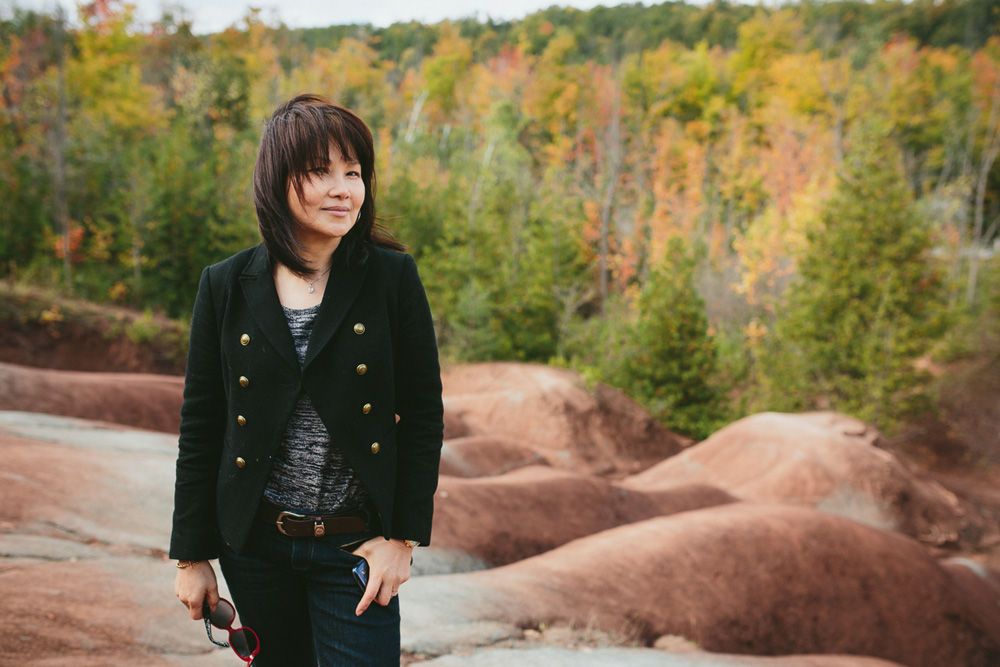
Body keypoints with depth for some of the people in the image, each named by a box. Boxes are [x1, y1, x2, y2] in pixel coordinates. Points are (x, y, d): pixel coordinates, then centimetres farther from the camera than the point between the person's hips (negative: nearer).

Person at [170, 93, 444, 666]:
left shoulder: (393, 278, -6)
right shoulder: (226, 286, -1)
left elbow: (424, 414, -3)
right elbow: (200, 426, 3)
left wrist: (402, 537, -7)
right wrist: (192, 554, 3)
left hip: (355, 548, -2)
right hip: (254, 545, 2)